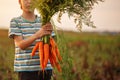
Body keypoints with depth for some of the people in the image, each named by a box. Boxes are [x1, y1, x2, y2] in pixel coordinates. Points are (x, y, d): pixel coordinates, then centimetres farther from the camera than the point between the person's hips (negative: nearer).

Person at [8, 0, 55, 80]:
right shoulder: (15, 22, -1)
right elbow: (21, 45, -11)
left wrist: (49, 33, -21)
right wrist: (38, 34, -29)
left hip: (45, 67, 3)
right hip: (26, 69, -3)